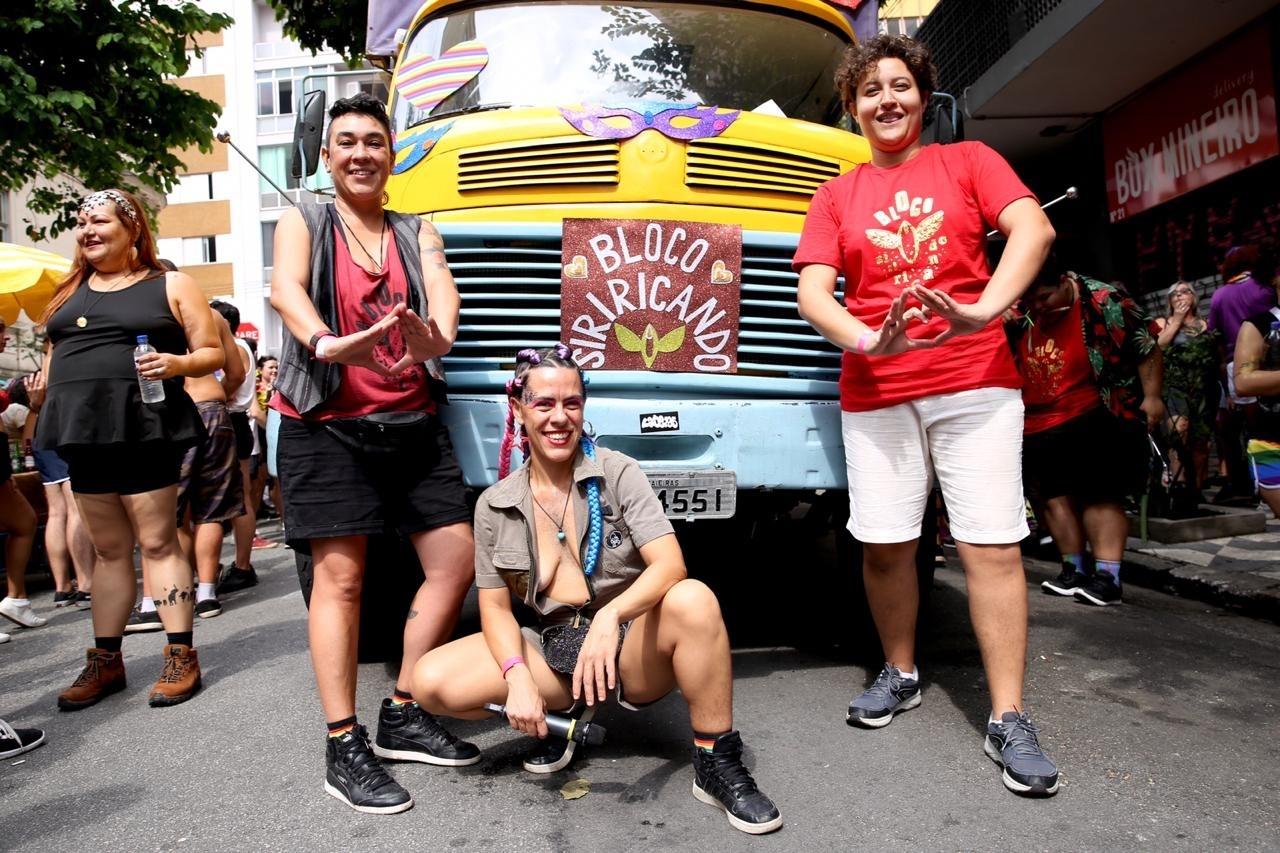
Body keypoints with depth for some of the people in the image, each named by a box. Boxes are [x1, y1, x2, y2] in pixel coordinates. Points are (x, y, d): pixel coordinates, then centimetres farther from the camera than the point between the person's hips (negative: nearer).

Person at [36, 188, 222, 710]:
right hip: (85, 431, 5)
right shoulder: (69, 290, 18)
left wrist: (176, 363, -18)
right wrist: (50, 406, 14)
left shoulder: (171, 285, 4)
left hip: (144, 427, -5)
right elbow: (53, 355, 25)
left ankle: (181, 656, 2)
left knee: (157, 542, -4)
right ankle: (106, 661, 18)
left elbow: (213, 354, 0)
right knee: (108, 550, 10)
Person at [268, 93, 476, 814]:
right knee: (340, 575, -6)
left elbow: (443, 294, -8)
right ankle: (345, 748, 4)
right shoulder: (304, 223, 6)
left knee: (457, 560, 0)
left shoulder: (418, 232, 13)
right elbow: (286, 289, -16)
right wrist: (326, 344, -38)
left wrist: (436, 339, -33)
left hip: (411, 423, 4)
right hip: (327, 425, -4)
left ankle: (404, 716, 15)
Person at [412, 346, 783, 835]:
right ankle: (569, 709, 6)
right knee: (431, 682, -18)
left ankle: (717, 766, -15)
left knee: (693, 600, -34)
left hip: (632, 646, -2)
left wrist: (610, 617, -36)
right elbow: (495, 605, 1)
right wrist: (517, 677, -19)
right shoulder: (494, 505, 1)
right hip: (557, 650, 3)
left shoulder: (617, 473, -6)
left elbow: (669, 564, -17)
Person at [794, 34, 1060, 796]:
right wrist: (868, 340, -19)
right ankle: (901, 675, 23)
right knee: (884, 544, 2)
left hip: (975, 381, -1)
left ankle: (1010, 720, 3)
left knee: (993, 546, -5)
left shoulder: (967, 161, 11)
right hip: (875, 392, 2)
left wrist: (983, 311, -25)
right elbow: (813, 294, 1)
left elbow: (1034, 227, -7)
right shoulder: (836, 196, 14)